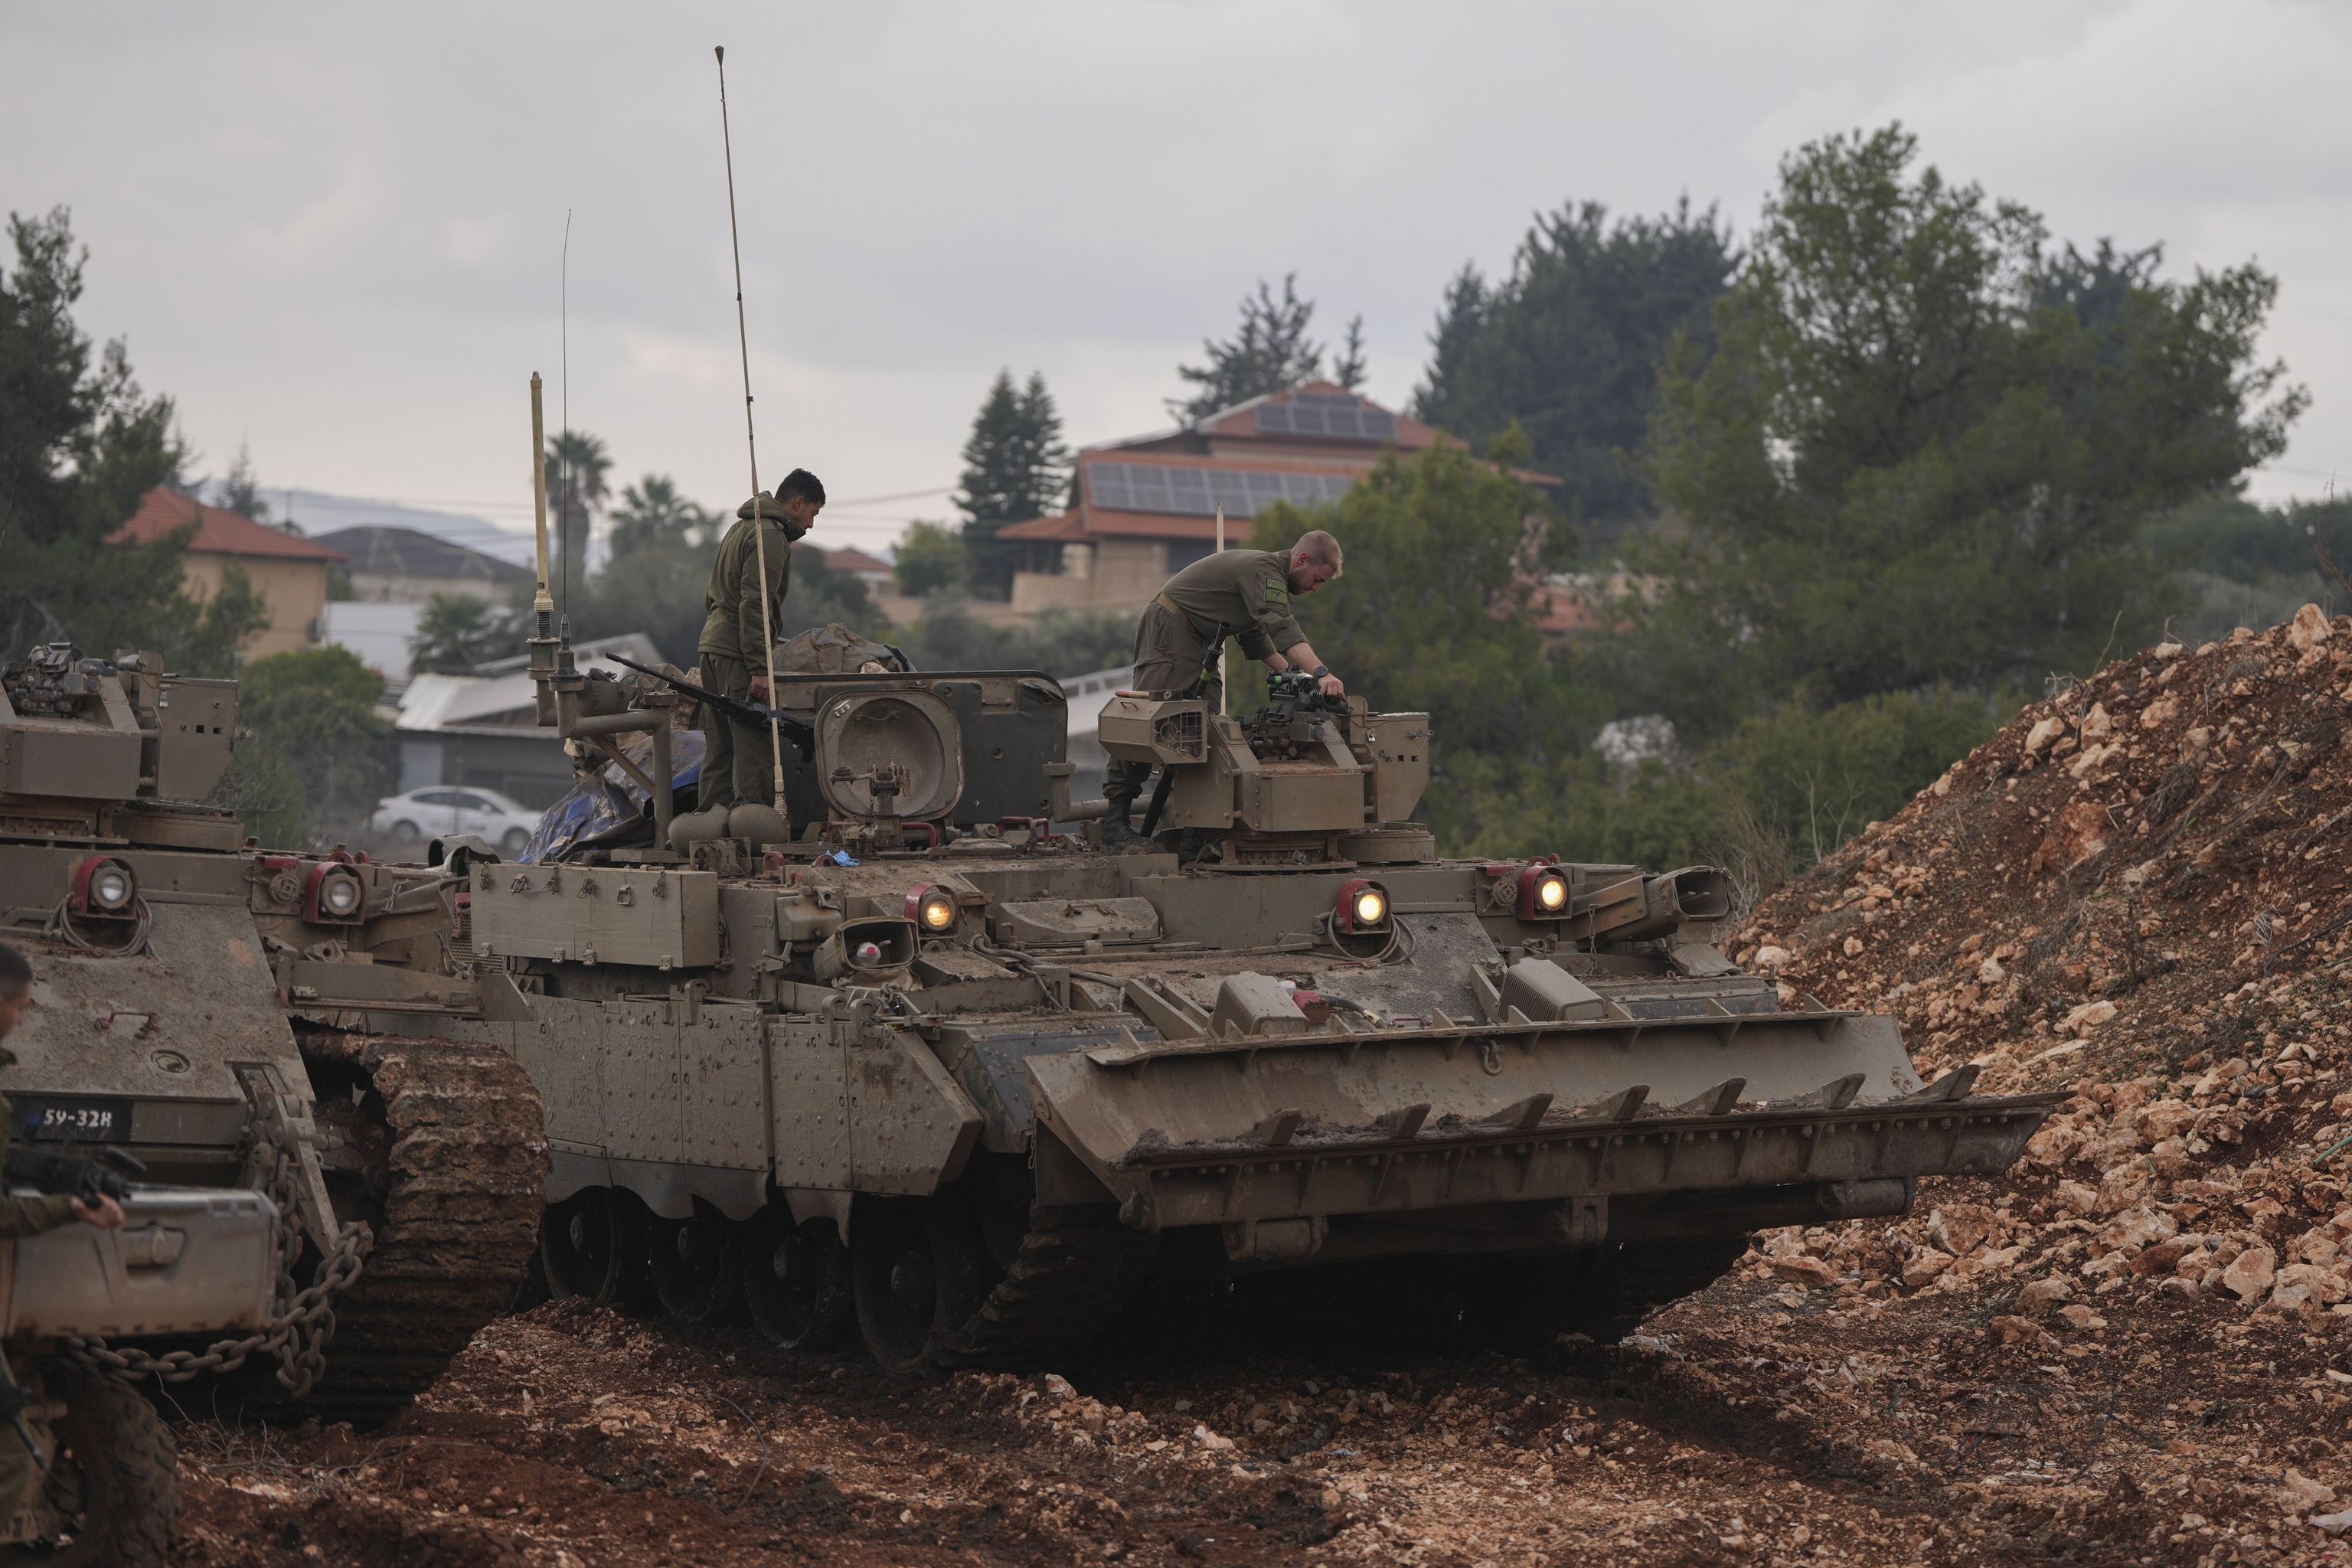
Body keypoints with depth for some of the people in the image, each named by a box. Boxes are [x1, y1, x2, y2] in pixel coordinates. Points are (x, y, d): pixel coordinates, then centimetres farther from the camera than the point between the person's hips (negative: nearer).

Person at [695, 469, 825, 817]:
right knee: (753, 744, -11)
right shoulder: (770, 536, -11)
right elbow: (754, 605, -19)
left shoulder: (740, 528, 21)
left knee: (719, 745, 12)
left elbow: (712, 597, 26)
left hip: (712, 644, 10)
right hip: (737, 654, -10)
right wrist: (759, 668, -20)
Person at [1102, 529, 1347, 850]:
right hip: (1169, 628, -11)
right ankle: (1115, 822, -20)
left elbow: (1256, 636, 27)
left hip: (1198, 643, 11)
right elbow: (1282, 628, -32)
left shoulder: (1270, 576, 16)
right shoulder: (1262, 569, -18)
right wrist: (1321, 674, -41)